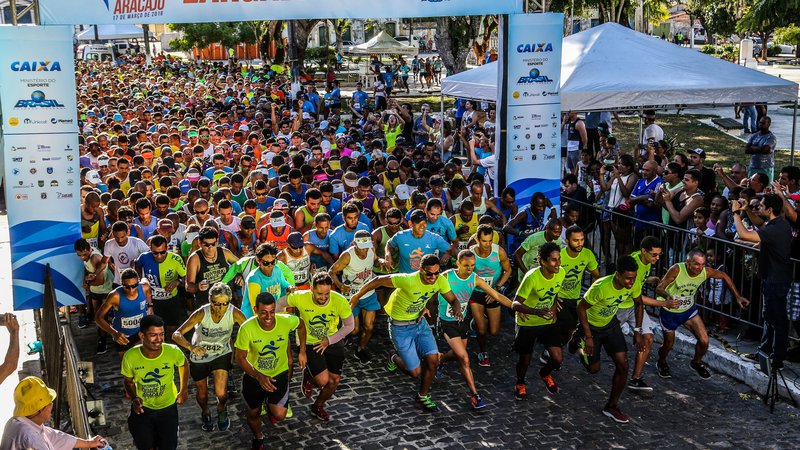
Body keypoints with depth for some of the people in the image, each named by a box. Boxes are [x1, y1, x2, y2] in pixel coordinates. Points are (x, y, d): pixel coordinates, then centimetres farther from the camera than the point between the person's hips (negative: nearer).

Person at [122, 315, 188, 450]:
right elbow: (129, 381, -3)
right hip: (142, 408, 0)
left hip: (168, 408, 0)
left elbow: (183, 365, 1)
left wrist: (184, 390, 6)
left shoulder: (173, 352, -24)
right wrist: (134, 398, -20)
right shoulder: (130, 357, -23)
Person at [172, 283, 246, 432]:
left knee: (221, 393, -15)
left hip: (221, 354, 0)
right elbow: (176, 334, -34)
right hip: (199, 357, 0)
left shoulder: (234, 313, -28)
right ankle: (205, 413, 52)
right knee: (202, 395, 15)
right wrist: (191, 347, -53)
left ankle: (221, 410, 23)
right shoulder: (202, 313, -31)